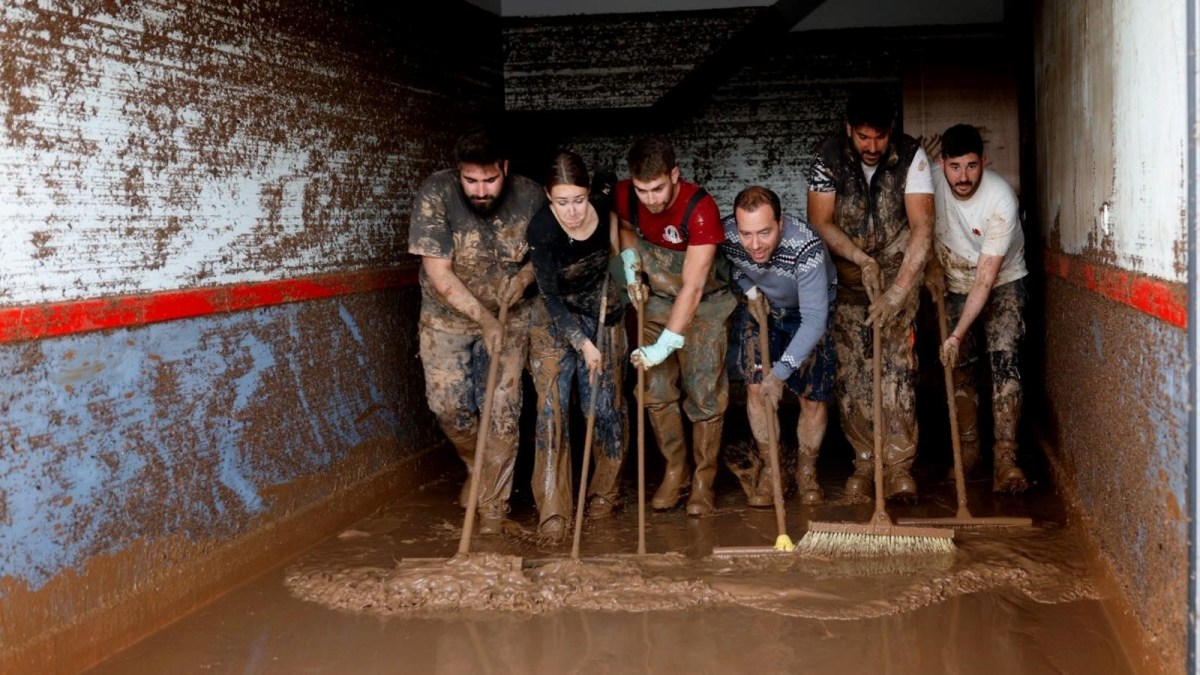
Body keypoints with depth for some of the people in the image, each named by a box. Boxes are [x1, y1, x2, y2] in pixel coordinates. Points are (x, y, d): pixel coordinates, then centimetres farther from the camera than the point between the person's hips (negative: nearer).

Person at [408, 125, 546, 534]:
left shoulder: (530, 196, -15)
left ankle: (493, 507, 9)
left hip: (509, 317, 1)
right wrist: (484, 319, -25)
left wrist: (525, 277, -17)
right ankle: (478, 466, 28)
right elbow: (438, 273, -22)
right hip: (448, 317, 0)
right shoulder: (435, 195, -21)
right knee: (448, 405, -4)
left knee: (503, 411, -4)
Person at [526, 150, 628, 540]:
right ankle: (552, 509, -10)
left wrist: (623, 254, 2)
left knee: (605, 406, 3)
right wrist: (582, 343, -24)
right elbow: (551, 296, -20)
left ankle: (603, 493, 21)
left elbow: (612, 183, 8)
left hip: (603, 313, 3)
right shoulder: (541, 230, -27)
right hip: (555, 319, -3)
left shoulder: (605, 197, -19)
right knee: (552, 408, -11)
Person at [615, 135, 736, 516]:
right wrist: (630, 264, -6)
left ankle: (703, 479, 8)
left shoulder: (700, 209, -30)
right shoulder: (624, 195, -15)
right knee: (655, 387, -1)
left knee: (704, 392, -7)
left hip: (705, 303, -4)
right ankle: (674, 470, 16)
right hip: (657, 299, 4)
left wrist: (664, 345, -34)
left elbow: (692, 288, -32)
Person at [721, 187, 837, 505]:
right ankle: (769, 468, 8)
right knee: (756, 385, -8)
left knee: (813, 395, -1)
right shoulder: (726, 236, -28)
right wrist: (750, 291, -14)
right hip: (760, 307, 3)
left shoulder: (806, 247, -41)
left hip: (811, 309, -2)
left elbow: (814, 320, -40)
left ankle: (807, 471, 21)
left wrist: (780, 372, -44)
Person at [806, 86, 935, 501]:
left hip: (898, 274, -1)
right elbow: (820, 221, -9)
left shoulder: (911, 157, -14)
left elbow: (922, 227, -20)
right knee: (850, 374, 0)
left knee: (898, 369, -10)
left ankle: (899, 466, -4)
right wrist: (862, 259, -22)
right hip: (846, 276, 2)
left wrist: (896, 292, -28)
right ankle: (865, 463, 10)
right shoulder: (828, 157, -10)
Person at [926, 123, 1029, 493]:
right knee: (959, 367, 4)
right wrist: (934, 265, -3)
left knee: (1004, 358, -19)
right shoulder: (932, 182, -17)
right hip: (955, 283, 4)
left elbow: (986, 279, -30)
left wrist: (957, 335, -32)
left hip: (1002, 284, -4)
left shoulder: (1001, 200, -30)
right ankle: (968, 448, 18)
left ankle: (1005, 458, -23)